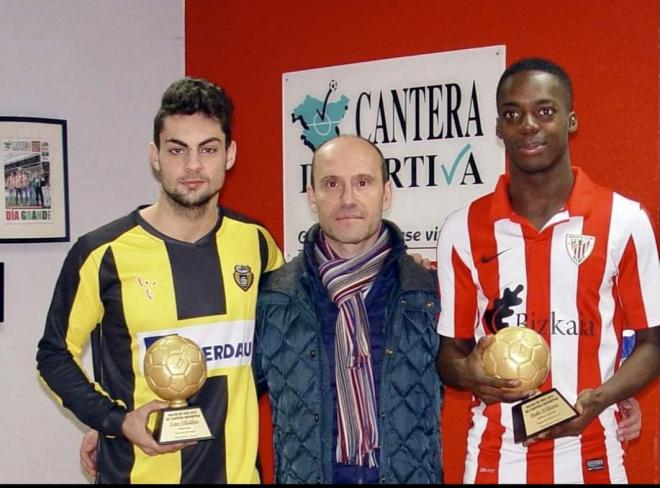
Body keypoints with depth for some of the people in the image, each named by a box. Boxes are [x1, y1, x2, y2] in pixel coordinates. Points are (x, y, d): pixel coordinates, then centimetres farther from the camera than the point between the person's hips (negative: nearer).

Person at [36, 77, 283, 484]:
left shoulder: (256, 243, -1)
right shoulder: (104, 253, -11)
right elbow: (55, 354, -1)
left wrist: (234, 403, 6)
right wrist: (117, 420, -14)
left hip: (237, 467, 3)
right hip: (139, 469, -3)